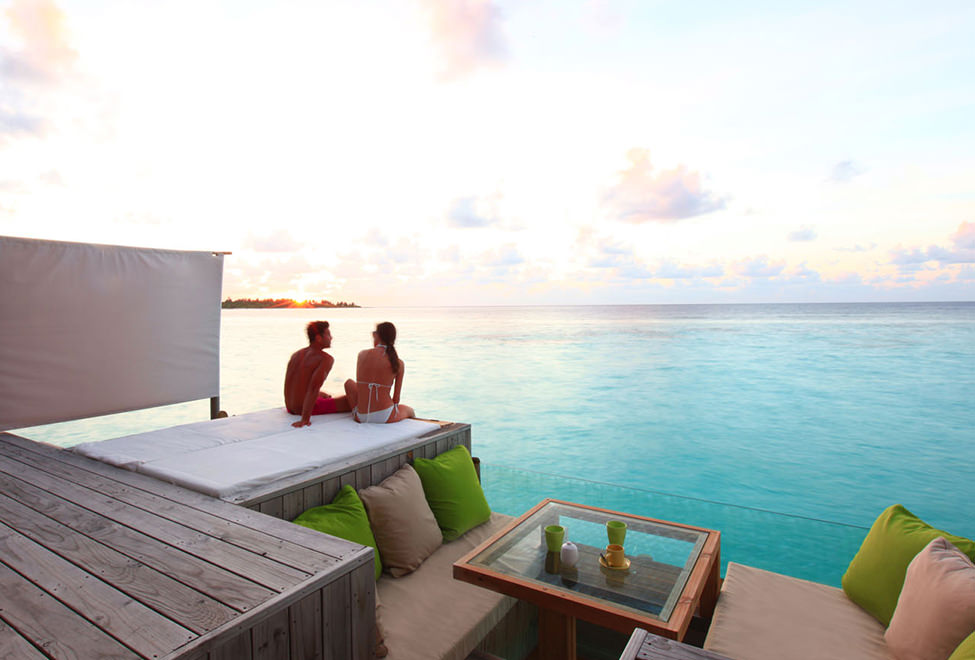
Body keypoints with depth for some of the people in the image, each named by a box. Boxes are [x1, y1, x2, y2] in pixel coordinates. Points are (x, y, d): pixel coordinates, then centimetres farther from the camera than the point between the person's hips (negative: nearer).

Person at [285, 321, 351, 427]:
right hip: (309, 408, -9)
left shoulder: (296, 355, 8)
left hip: (290, 408, 9)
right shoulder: (326, 359, -15)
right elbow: (314, 387, -28)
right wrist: (305, 419, -30)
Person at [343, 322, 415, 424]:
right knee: (409, 410, 36)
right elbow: (396, 398, -1)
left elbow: (359, 383, 8)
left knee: (349, 382, 31)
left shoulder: (362, 354, -2)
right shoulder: (399, 364, -5)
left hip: (361, 417, 1)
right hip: (385, 417, -1)